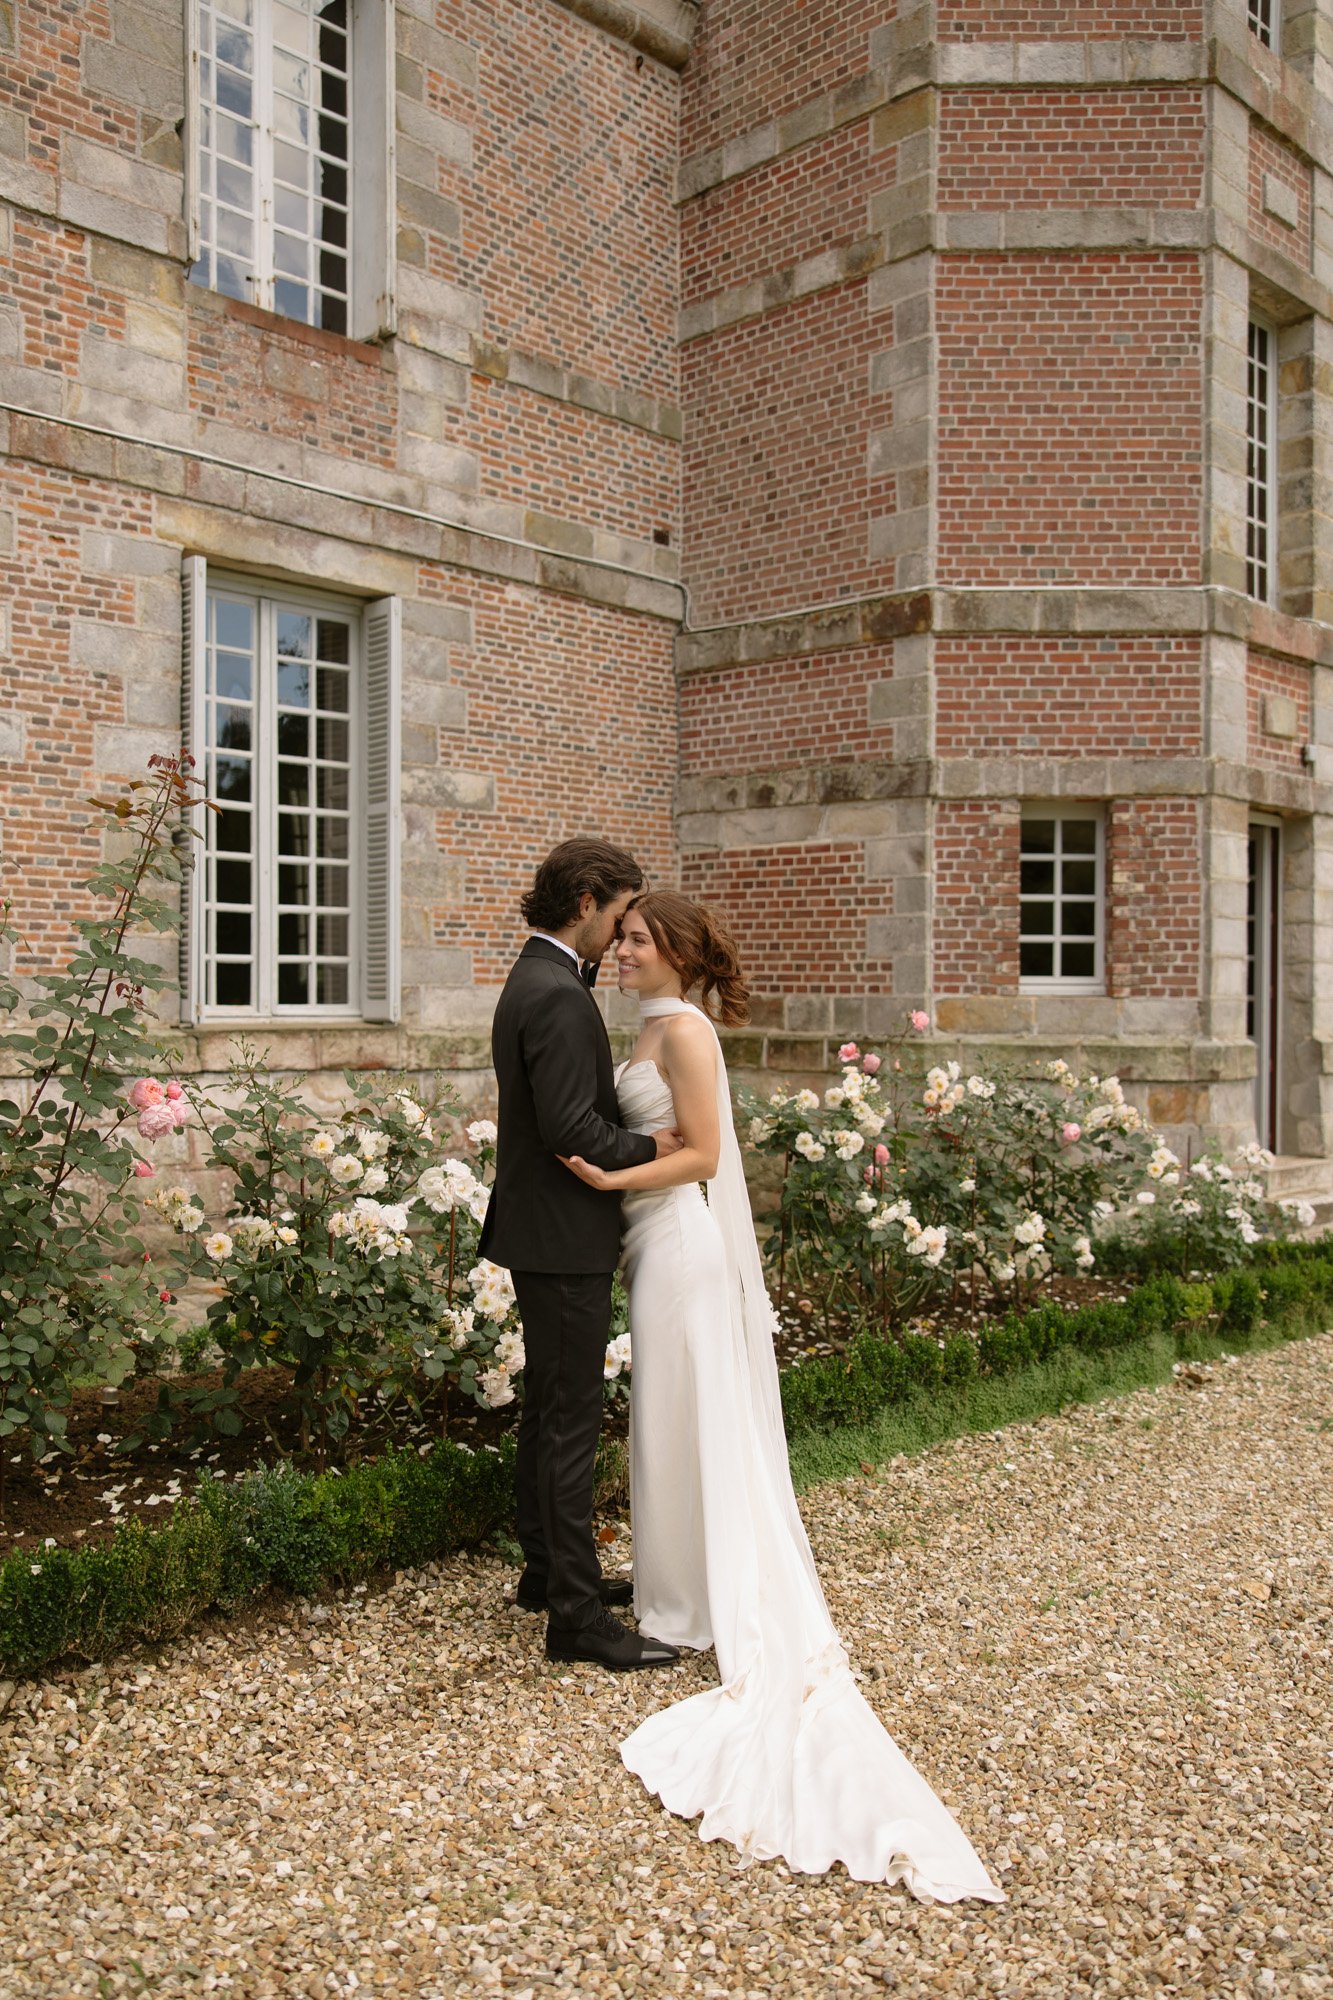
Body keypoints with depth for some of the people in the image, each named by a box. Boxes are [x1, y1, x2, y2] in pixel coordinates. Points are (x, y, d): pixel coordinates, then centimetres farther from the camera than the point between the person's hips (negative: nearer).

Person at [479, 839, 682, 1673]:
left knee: (548, 1409, 19)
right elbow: (570, 1129, -26)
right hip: (564, 1239, -11)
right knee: (571, 1423, -4)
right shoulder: (559, 998, -21)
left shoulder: (537, 981, 13)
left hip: (544, 1235, 11)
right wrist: (650, 1147, -12)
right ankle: (576, 1615, 5)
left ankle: (550, 1571, 33)